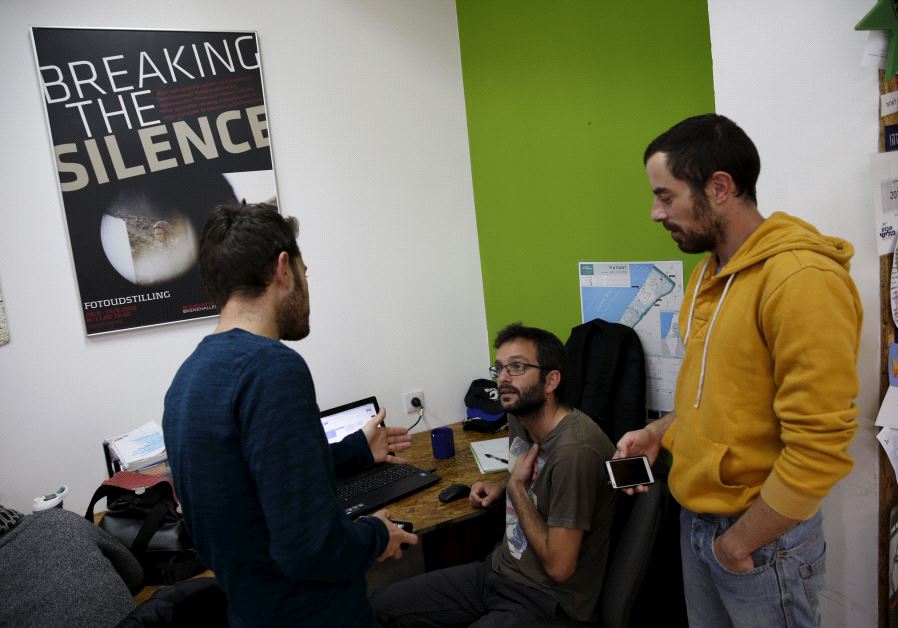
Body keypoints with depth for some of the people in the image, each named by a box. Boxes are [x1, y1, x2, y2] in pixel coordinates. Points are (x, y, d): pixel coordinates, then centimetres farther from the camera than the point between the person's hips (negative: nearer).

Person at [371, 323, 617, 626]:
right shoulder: (519, 416, 1)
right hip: (498, 569, 8)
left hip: (545, 599, -8)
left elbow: (559, 566, -23)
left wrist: (516, 486, -16)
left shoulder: (575, 449, -26)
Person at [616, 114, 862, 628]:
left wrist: (739, 541, -15)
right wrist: (661, 431, 6)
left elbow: (819, 447, -24)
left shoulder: (802, 280, -22)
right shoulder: (710, 271, 6)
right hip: (694, 518, 8)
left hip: (765, 538, -7)